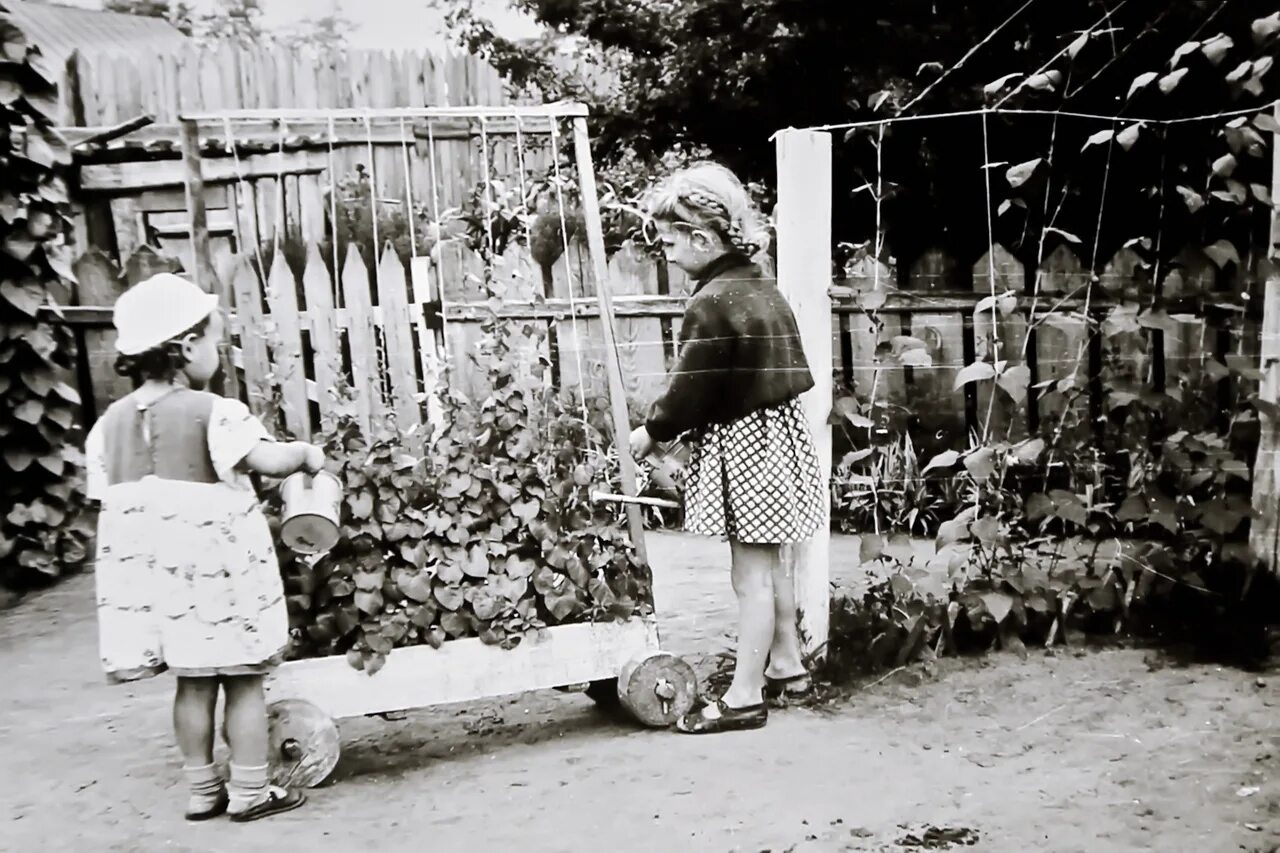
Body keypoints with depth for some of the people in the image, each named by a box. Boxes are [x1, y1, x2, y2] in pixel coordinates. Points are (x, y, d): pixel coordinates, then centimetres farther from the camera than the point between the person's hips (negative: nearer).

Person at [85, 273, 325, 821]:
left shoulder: (109, 424, 5)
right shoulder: (213, 413, -14)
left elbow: (105, 497, 7)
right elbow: (270, 460, -24)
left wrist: (152, 530, 18)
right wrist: (305, 452, -5)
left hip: (151, 570, 6)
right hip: (218, 567, -6)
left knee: (193, 682, 18)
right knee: (244, 682, 8)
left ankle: (201, 790, 28)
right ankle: (250, 791, 17)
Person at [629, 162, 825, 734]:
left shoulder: (710, 305, -19)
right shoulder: (761, 287, 10)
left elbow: (689, 391, -18)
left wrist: (651, 432, 0)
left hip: (740, 445, -10)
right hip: (777, 432, 10)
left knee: (751, 574, -2)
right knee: (770, 562, 19)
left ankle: (745, 695, 9)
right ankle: (787, 665, 32)